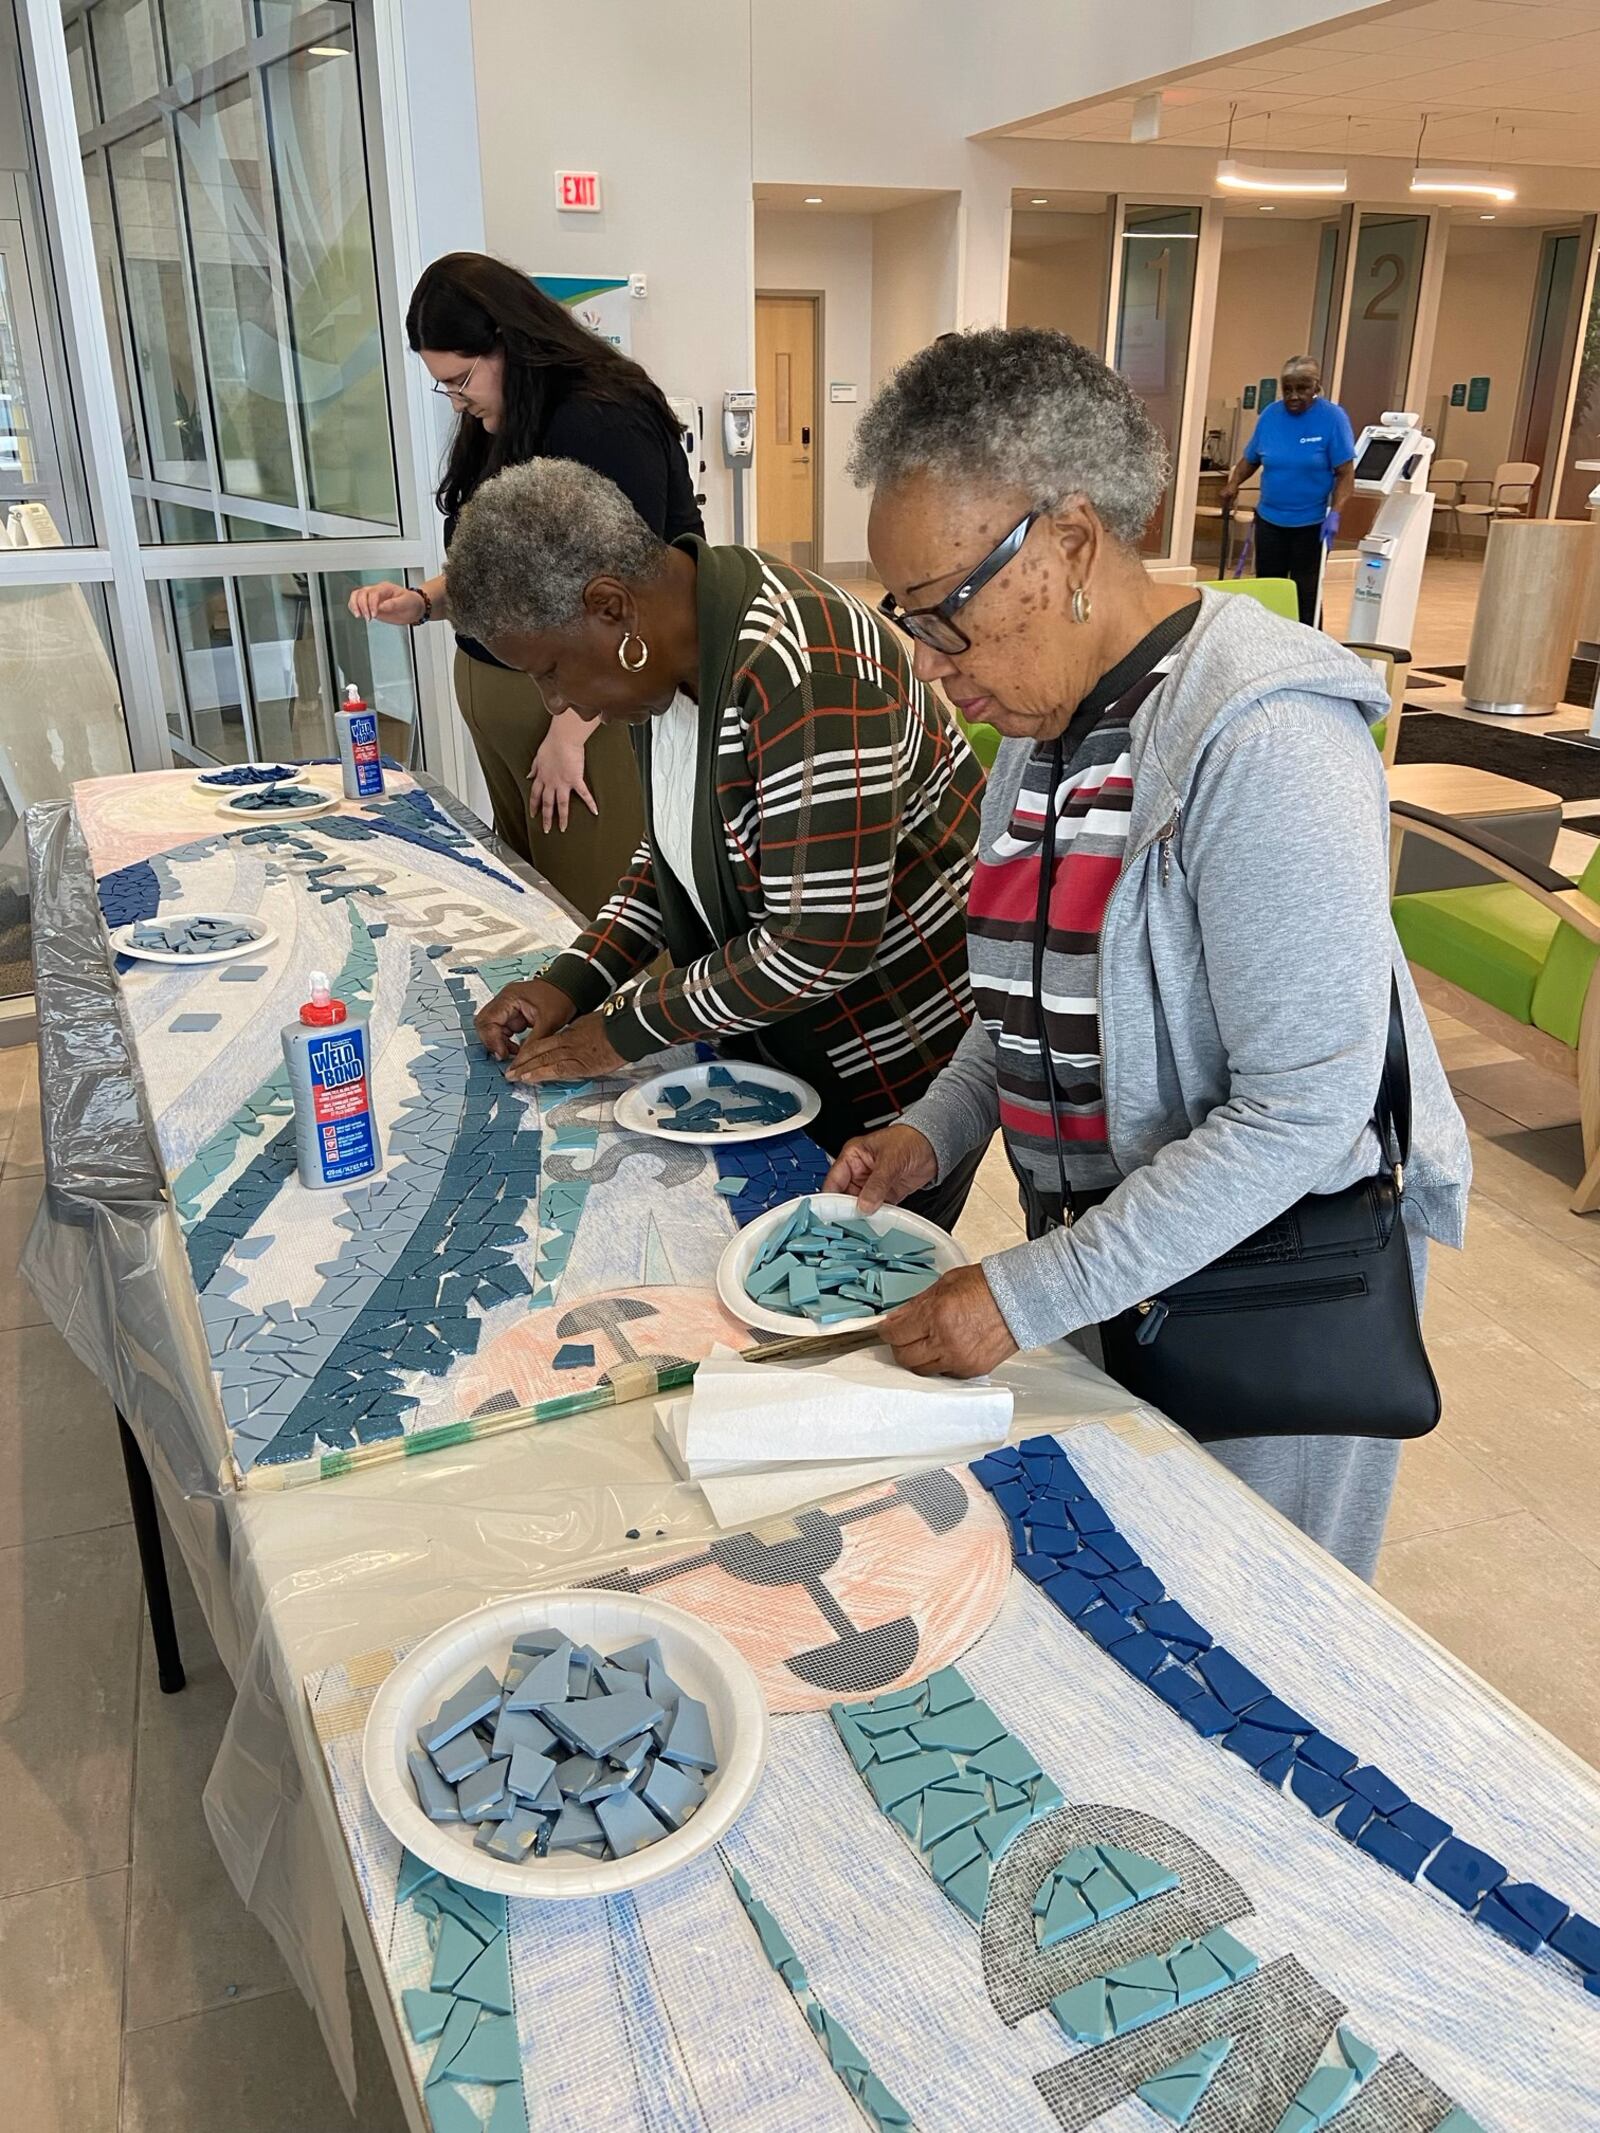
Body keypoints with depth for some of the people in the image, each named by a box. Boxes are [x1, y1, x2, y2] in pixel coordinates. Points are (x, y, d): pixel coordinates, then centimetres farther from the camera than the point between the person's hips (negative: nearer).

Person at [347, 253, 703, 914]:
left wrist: (568, 734, -20)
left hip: (584, 709, -9)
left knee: (587, 906, -5)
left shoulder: (604, 424, -15)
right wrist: (423, 601, 5)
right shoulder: (496, 431, 14)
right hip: (493, 696, 9)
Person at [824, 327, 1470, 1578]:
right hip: (1104, 1244, 7)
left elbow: (1303, 1111, -28)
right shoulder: (1047, 713, 2)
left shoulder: (1262, 737, -26)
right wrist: (937, 1132, -2)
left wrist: (1032, 1296, -26)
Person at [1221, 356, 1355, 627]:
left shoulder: (1333, 417, -11)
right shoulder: (1270, 415, -1)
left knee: (1305, 592, 3)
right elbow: (1250, 460, 8)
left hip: (1311, 523, -3)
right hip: (1269, 519, 4)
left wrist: (1335, 513, -23)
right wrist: (1233, 483, -10)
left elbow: (1345, 473, -11)